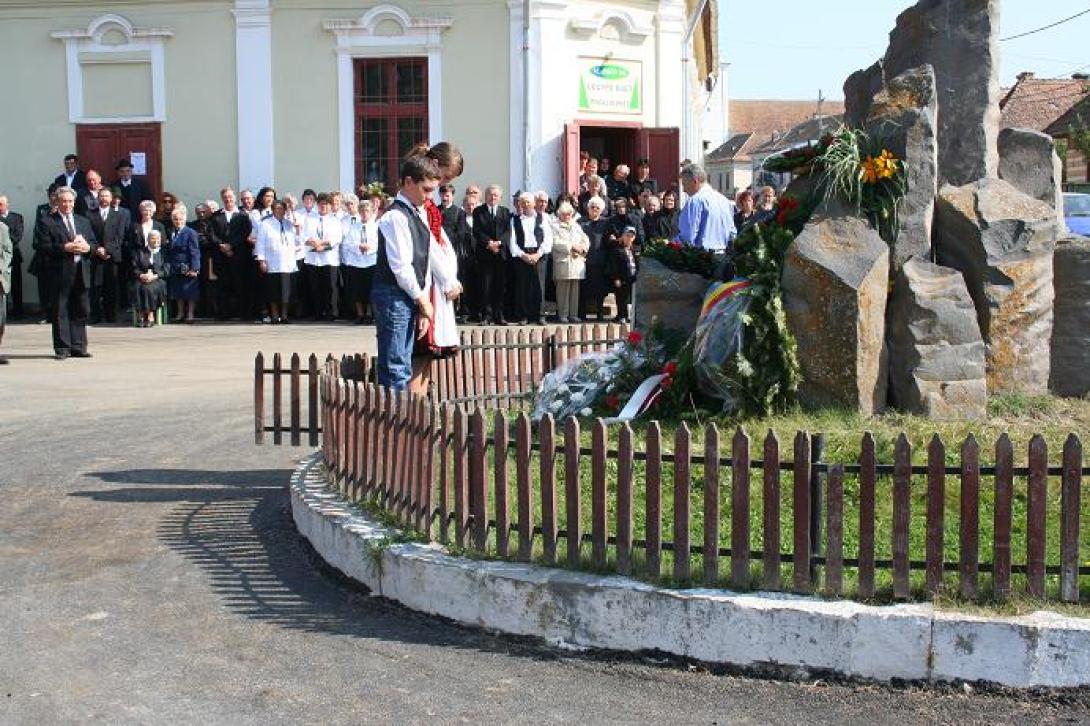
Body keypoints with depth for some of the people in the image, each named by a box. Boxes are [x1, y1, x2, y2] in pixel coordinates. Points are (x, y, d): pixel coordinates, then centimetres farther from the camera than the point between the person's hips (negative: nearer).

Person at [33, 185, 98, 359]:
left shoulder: (83, 222, 18)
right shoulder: (47, 223, -1)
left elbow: (94, 243, 18)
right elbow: (41, 247, -10)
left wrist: (87, 247, -5)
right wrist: (64, 248, -18)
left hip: (81, 272, 5)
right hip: (60, 273, -5)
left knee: (81, 311, 7)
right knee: (60, 312, 0)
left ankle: (78, 347, 13)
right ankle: (62, 349, 4)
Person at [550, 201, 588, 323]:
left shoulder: (576, 226, 21)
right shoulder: (556, 226, 3)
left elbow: (586, 240, 16)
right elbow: (555, 243, -10)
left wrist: (582, 248, -5)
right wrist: (571, 246, -13)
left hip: (577, 262, 5)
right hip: (563, 262, -5)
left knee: (575, 290, 4)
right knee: (563, 290, -5)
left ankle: (573, 314, 8)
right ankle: (562, 315, -2)